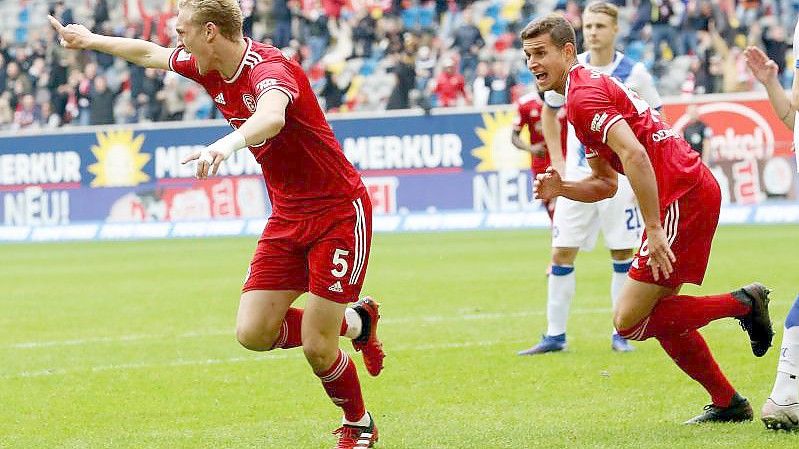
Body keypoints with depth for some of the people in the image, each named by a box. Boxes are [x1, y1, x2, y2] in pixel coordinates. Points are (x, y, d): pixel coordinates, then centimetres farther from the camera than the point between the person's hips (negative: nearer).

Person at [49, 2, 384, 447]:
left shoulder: (269, 68, -25)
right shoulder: (209, 68, 2)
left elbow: (271, 117, -49)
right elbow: (149, 53, 23)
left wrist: (229, 143, -67)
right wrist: (91, 40, 34)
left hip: (339, 211, -8)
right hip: (288, 217, 8)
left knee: (316, 346, -9)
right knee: (253, 332, -4)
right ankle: (355, 322, 22)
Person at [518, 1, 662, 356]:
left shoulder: (634, 73, -6)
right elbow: (549, 111, 18)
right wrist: (556, 160, 11)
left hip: (620, 176, -2)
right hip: (578, 177, 2)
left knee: (622, 254, 0)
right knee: (562, 253, -1)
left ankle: (621, 334, 9)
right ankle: (555, 336, 6)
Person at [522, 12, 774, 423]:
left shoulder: (583, 94, -12)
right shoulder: (588, 88, 21)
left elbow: (633, 154, -25)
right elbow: (606, 183, 24)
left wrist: (653, 228, -27)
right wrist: (561, 188, 5)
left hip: (682, 197, -10)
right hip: (696, 189, 10)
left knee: (630, 320, -9)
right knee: (660, 315, 16)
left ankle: (742, 302, -3)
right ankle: (728, 403, 21)